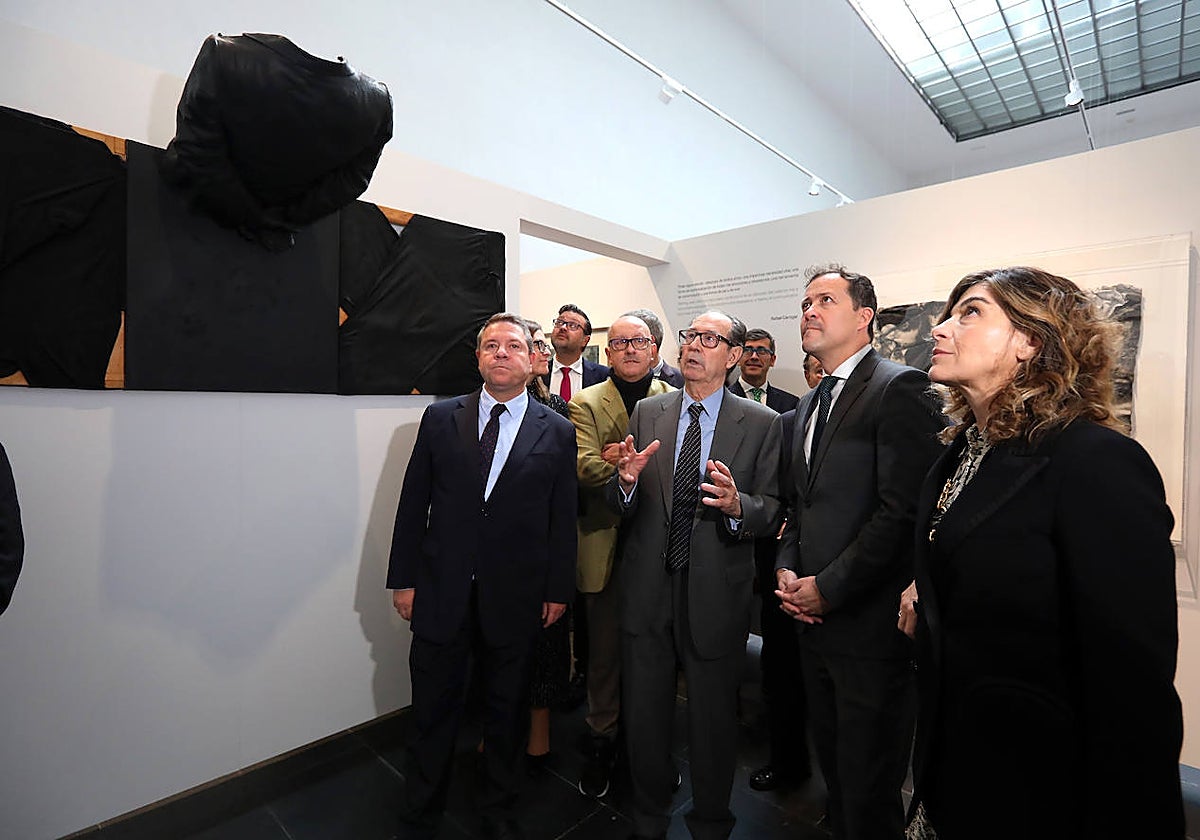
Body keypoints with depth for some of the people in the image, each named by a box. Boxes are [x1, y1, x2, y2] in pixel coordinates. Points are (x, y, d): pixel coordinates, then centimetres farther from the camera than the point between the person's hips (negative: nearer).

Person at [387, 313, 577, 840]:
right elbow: (414, 503, 3)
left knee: (506, 710, 18)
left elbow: (563, 519, 0)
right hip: (442, 592, 1)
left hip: (515, 596, 0)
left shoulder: (557, 433, -2)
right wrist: (405, 578, 1)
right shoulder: (440, 419, 1)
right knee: (434, 711, 16)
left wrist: (558, 589, 1)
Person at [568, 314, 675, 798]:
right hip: (606, 545, -1)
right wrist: (617, 466, -33)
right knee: (605, 649, 11)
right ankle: (603, 740, 33)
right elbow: (584, 467, -12)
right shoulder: (585, 404, 2)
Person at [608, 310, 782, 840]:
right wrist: (627, 479, -20)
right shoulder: (647, 413, 3)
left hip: (716, 595, -2)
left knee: (713, 722, 17)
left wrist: (736, 505, -28)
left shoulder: (762, 424, -3)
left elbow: (772, 513, -7)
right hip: (647, 591, 2)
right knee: (642, 717, 18)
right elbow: (619, 506, 2)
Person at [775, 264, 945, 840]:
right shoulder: (808, 408, 14)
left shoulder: (899, 389, -12)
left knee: (868, 788, 9)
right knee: (833, 765, 22)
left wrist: (829, 587, -15)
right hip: (815, 618, 8)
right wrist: (786, 569, 3)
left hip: (869, 621, -7)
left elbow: (903, 511, -20)